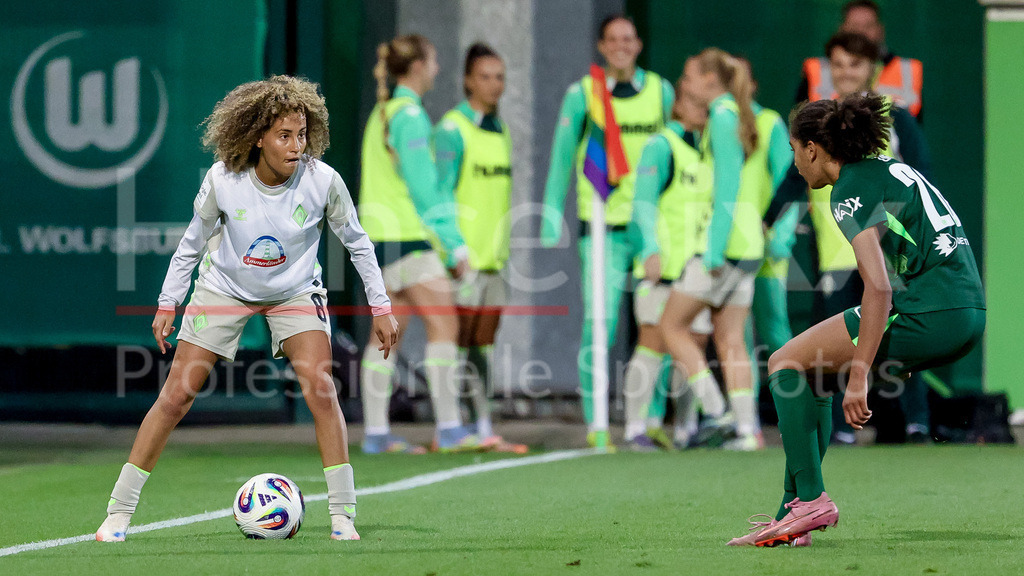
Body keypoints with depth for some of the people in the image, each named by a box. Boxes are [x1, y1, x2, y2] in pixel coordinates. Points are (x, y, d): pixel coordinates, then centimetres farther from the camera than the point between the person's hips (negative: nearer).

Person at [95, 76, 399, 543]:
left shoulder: (322, 181, -23)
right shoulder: (222, 180, -23)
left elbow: (357, 242, -6)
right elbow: (194, 241, -4)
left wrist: (381, 307, -5)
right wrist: (168, 302, -2)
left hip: (295, 293, 0)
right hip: (224, 289, 0)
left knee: (320, 390, -18)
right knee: (176, 394, -5)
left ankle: (342, 515, -8)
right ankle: (119, 511, 4)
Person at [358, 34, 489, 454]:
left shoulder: (383, 113, 16)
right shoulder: (409, 115, -11)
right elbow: (423, 186, -16)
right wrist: (454, 243, -13)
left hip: (382, 232, 9)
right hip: (407, 235, -9)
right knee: (443, 325, -9)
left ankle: (376, 433, 7)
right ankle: (449, 428, -12)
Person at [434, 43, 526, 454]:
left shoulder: (499, 131, 16)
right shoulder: (452, 130, -8)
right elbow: (440, 195, -12)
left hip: (492, 257, 7)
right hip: (462, 259, -7)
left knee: (484, 344, 7)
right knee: (458, 343, -8)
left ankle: (483, 428, 9)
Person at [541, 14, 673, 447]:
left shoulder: (661, 92, 9)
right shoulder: (581, 95, 1)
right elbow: (561, 161, 5)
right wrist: (551, 223, 1)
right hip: (602, 228, -3)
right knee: (599, 325, -9)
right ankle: (594, 424, 0)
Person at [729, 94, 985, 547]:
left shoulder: (851, 191, -8)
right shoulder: (891, 169, 20)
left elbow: (879, 286, -19)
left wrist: (859, 378, -19)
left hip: (928, 315, -9)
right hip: (969, 313, 9)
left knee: (787, 363, 1)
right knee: (816, 367, 20)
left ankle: (810, 499, -7)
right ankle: (797, 506, 18)